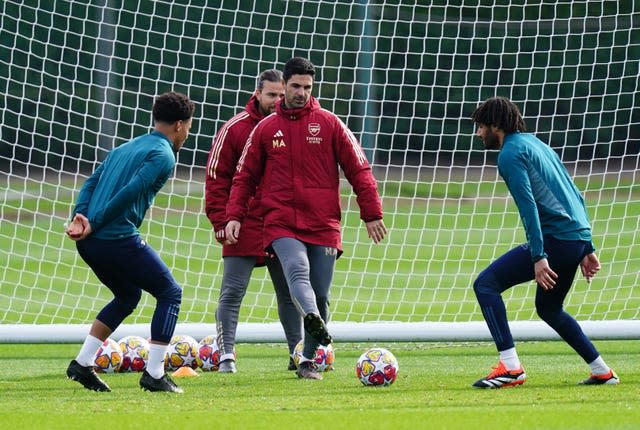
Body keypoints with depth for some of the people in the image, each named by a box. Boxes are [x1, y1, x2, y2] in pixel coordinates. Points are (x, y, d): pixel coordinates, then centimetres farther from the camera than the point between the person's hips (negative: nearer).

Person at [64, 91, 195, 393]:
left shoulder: (124, 149, 24)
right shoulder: (163, 155, -4)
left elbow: (91, 183, 13)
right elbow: (131, 192, -15)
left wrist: (79, 217, -1)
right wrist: (95, 225, -12)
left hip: (89, 243, 8)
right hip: (120, 239, -8)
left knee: (128, 295, 28)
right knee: (170, 293, 7)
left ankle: (82, 364, 20)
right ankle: (154, 374, -1)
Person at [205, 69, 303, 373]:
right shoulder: (235, 129, -4)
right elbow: (217, 177, -3)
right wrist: (221, 221, -10)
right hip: (244, 226, -4)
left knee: (290, 292, 10)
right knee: (232, 292, -6)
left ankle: (298, 355, 17)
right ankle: (226, 355, -3)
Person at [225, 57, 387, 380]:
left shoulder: (329, 124, 7)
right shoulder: (265, 129, 11)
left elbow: (358, 169, 7)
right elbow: (245, 176, 16)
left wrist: (372, 214, 2)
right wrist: (234, 216, 4)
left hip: (323, 226, 1)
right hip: (281, 223, -1)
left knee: (320, 295, 1)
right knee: (297, 269, -30)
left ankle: (308, 360, 11)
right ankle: (311, 318, -55)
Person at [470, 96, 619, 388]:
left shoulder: (511, 153, -5)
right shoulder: (536, 144, 23)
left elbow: (528, 205, -17)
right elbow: (575, 197, 24)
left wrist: (538, 256, -22)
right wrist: (587, 249, 25)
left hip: (555, 239, -10)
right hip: (578, 238, 10)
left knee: (486, 284, -9)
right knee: (548, 308, 28)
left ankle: (510, 367, -19)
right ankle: (602, 372, 29)